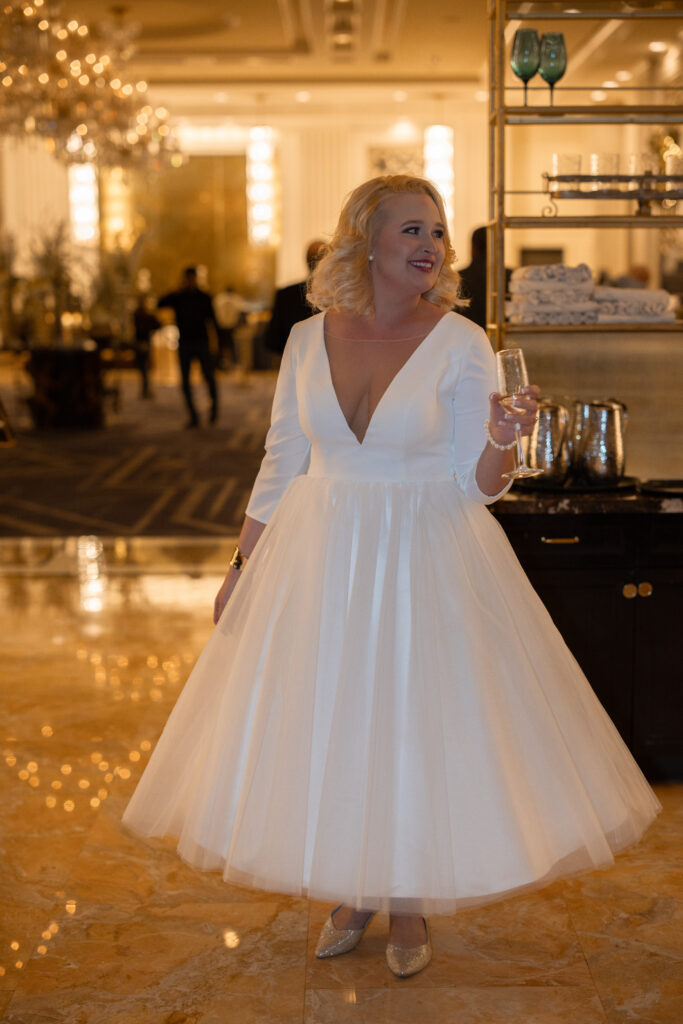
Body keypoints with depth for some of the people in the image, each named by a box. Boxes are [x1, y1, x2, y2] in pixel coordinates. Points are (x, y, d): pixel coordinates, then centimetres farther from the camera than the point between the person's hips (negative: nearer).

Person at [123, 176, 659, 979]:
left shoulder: (462, 344, -8)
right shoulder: (308, 340, 0)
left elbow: (477, 485, -8)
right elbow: (281, 466, 7)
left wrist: (501, 440, -29)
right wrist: (240, 567, 8)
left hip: (426, 564, -2)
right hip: (320, 558, 3)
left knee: (419, 725, 5)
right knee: (326, 727, 10)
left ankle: (410, 906, 27)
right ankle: (350, 895, 31)